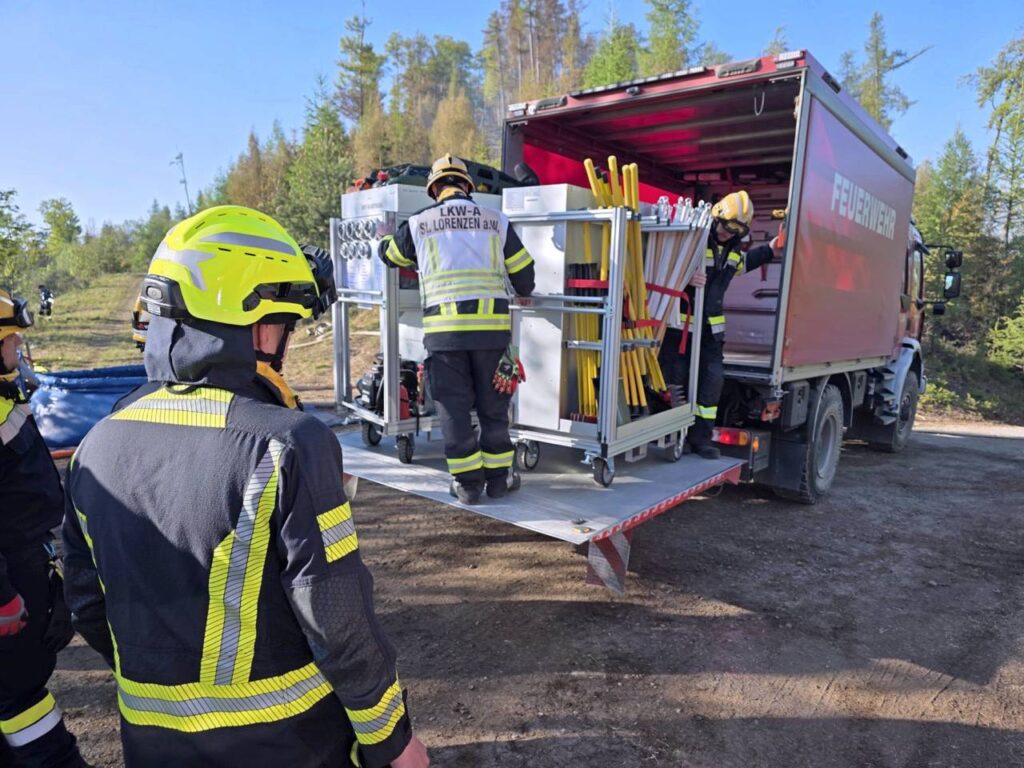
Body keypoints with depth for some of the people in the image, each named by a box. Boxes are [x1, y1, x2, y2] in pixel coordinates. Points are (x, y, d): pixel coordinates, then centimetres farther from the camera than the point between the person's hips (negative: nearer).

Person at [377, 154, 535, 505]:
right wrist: (524, 294, 36)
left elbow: (390, 255, 25)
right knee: (492, 405, 12)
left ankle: (467, 483, 11)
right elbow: (523, 271, 13)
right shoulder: (496, 220, 9)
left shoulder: (418, 223, 8)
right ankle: (497, 477, 19)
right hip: (491, 327, 1)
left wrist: (384, 236, 49)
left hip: (443, 329, -1)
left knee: (454, 406, 7)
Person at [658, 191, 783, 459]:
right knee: (674, 377, -1)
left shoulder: (732, 246, 12)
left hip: (711, 326, 7)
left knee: (713, 378, 4)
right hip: (679, 323, -7)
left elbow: (741, 263, 34)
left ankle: (700, 437, 14)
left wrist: (769, 250, 26)